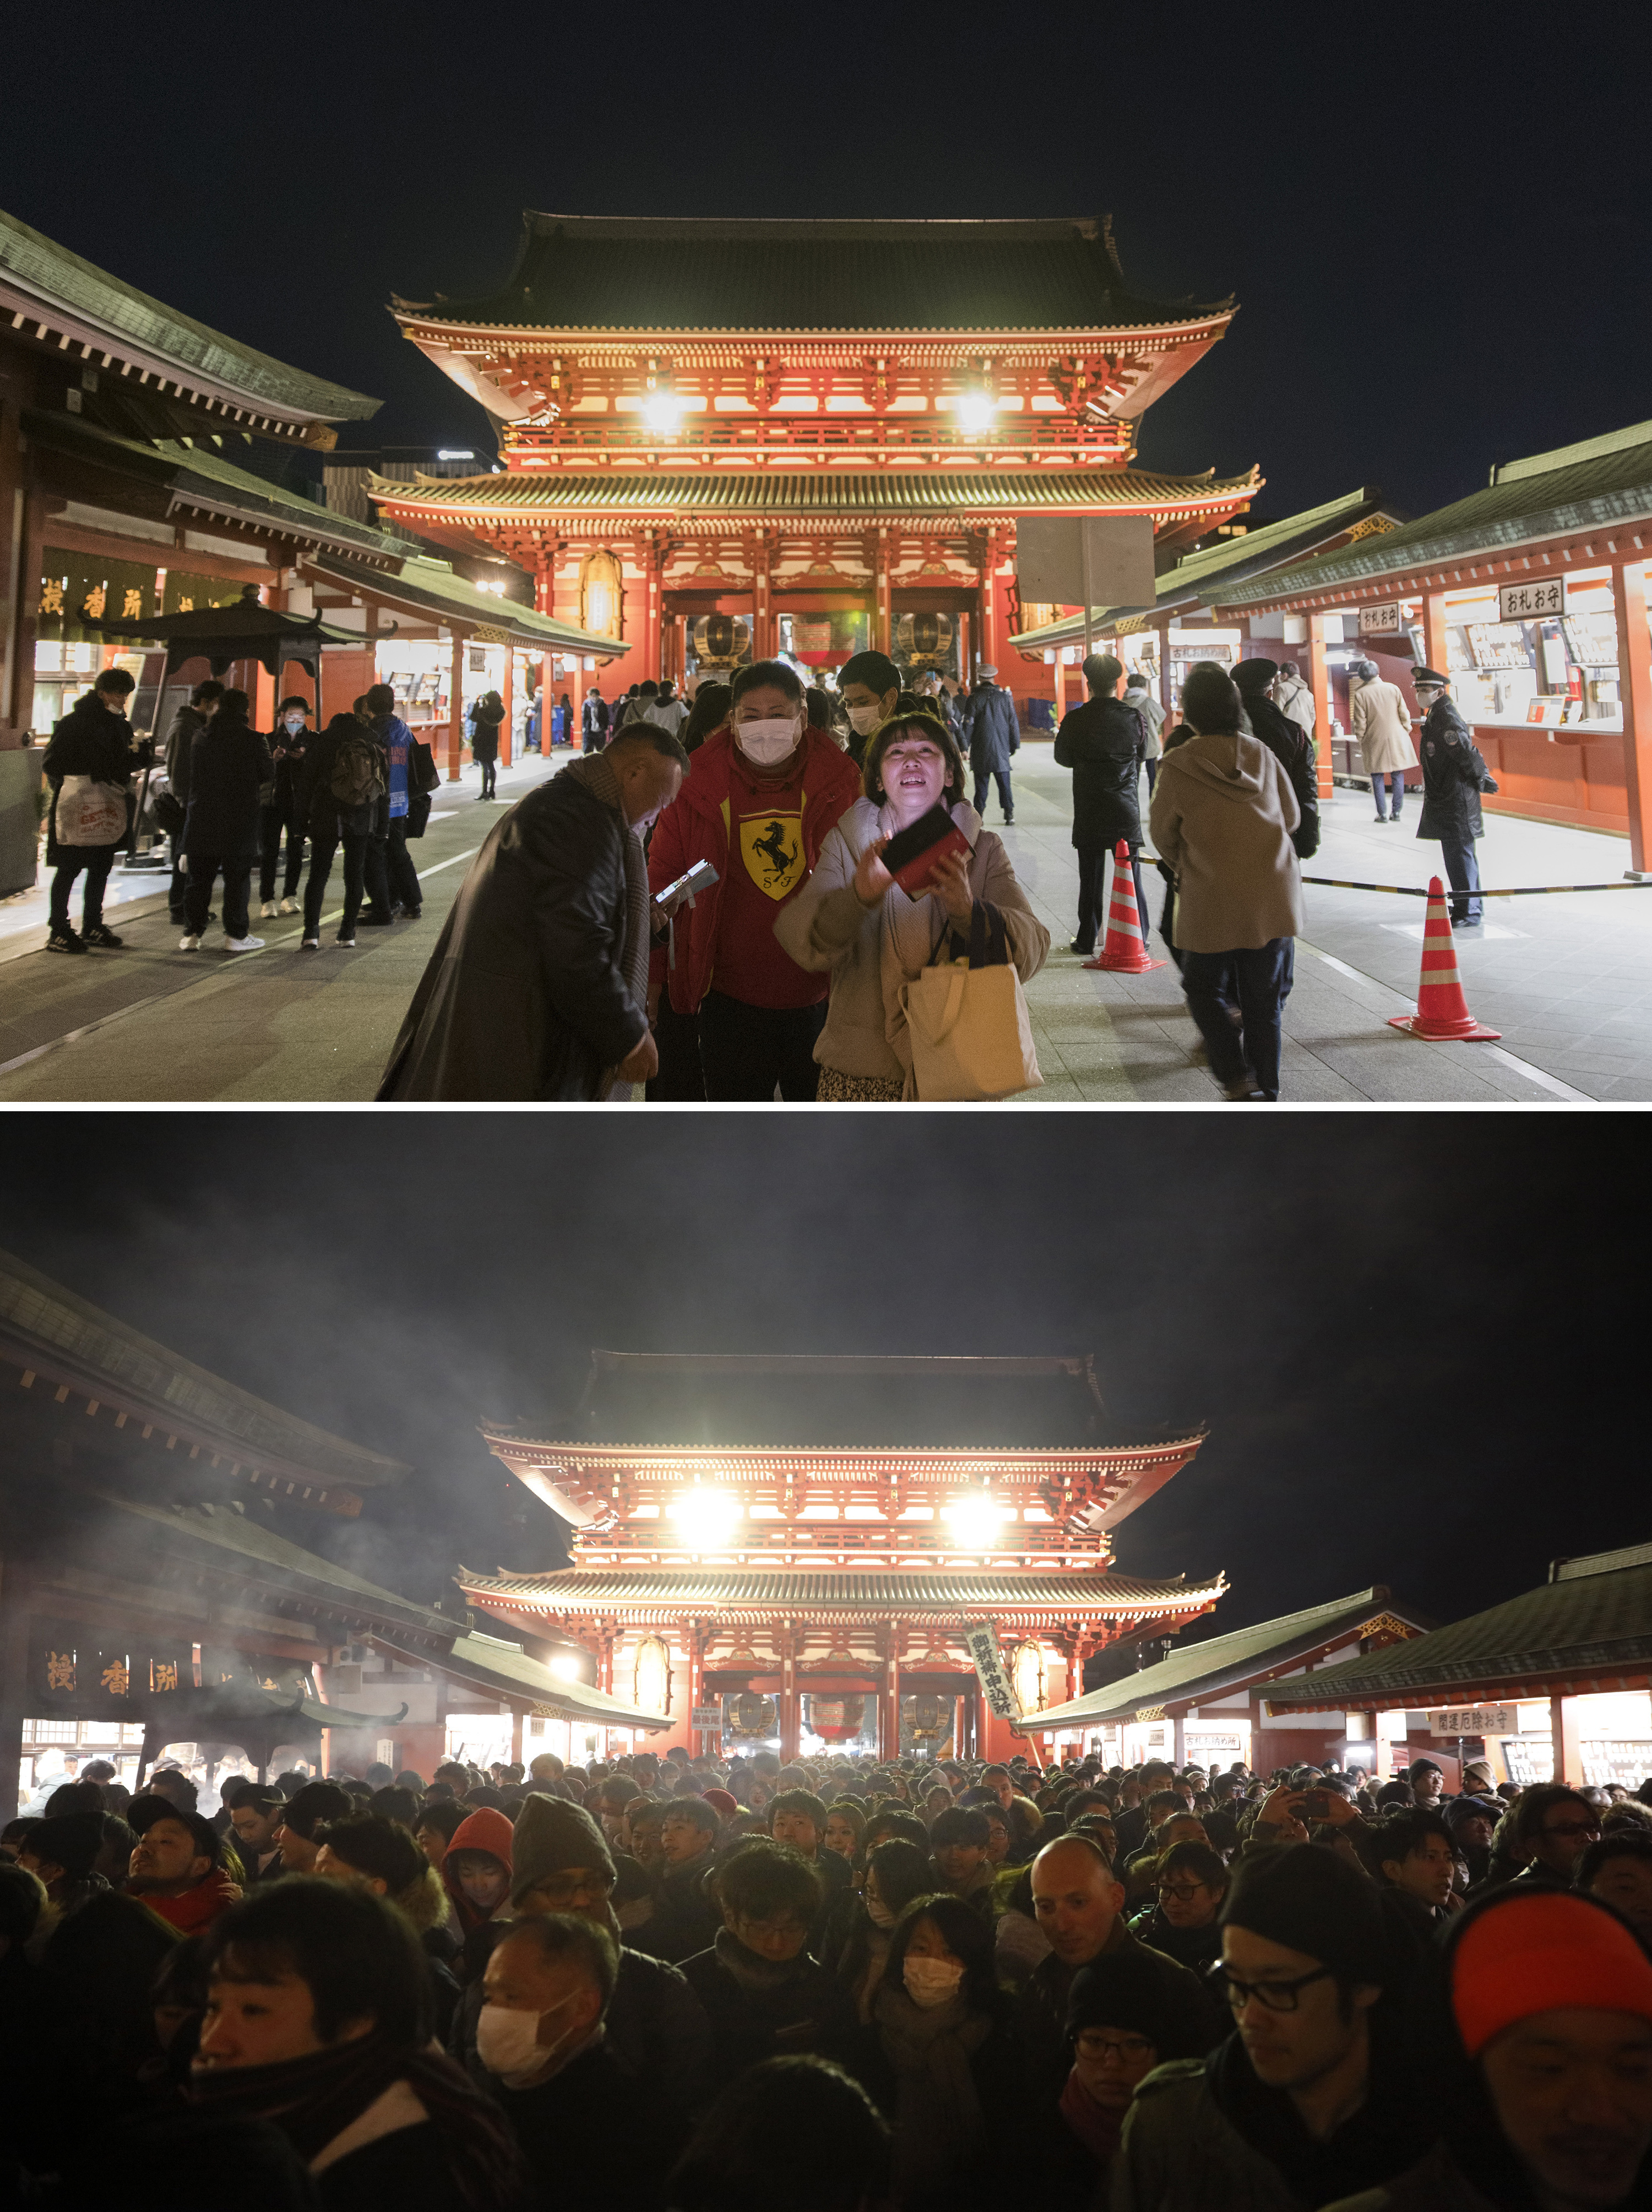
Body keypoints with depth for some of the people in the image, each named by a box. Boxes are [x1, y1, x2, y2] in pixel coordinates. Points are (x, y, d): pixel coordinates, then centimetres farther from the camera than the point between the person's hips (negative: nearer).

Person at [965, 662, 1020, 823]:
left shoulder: (974, 698, -5)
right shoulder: (1004, 697, 1)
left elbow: (969, 724, -6)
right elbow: (1013, 723, 5)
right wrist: (1015, 746, 13)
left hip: (980, 751, -2)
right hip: (1001, 750, 2)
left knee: (981, 785, 3)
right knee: (1004, 784, 7)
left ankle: (979, 814, 1)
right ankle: (1009, 813, 3)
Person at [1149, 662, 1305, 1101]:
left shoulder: (1178, 765, -8)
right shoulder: (1260, 755, 3)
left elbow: (1163, 833, 4)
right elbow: (1292, 817, 14)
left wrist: (1180, 867, 23)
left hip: (1212, 898, -3)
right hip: (1274, 895, 3)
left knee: (1204, 987, 14)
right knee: (1264, 1000, 12)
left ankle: (1237, 1076, -2)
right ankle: (1265, 1092, 17)